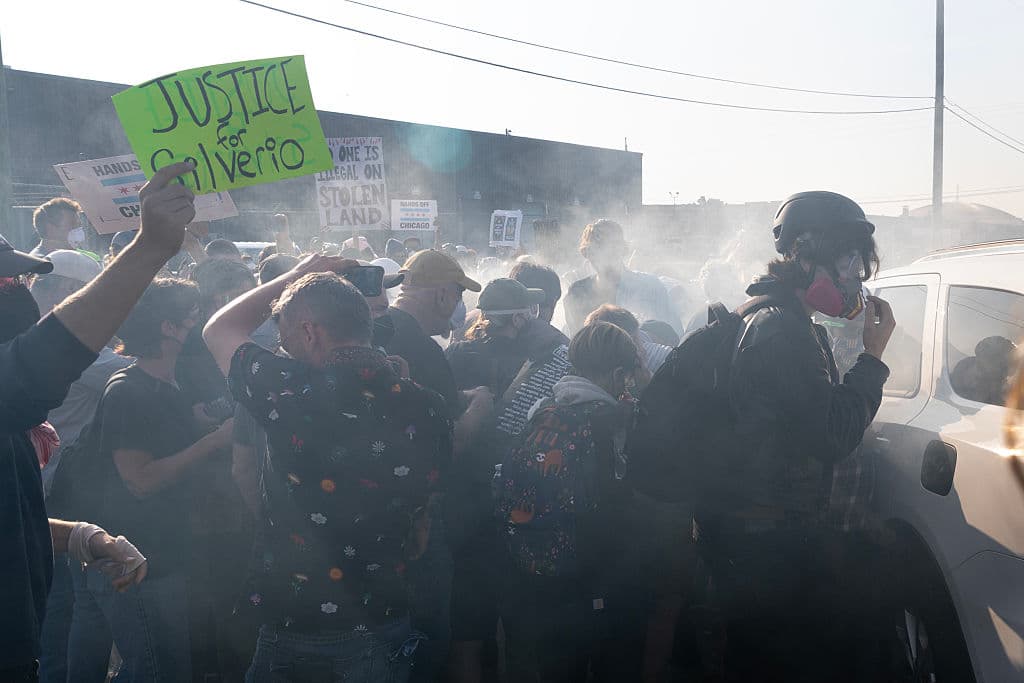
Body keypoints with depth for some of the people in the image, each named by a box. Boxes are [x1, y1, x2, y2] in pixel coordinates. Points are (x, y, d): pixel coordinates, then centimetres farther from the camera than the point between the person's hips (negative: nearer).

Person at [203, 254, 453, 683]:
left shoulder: (293, 393, -20)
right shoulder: (429, 411, -8)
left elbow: (217, 329, 0)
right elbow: (422, 526, 5)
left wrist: (294, 276, 8)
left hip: (293, 627, -3)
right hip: (386, 624, 4)